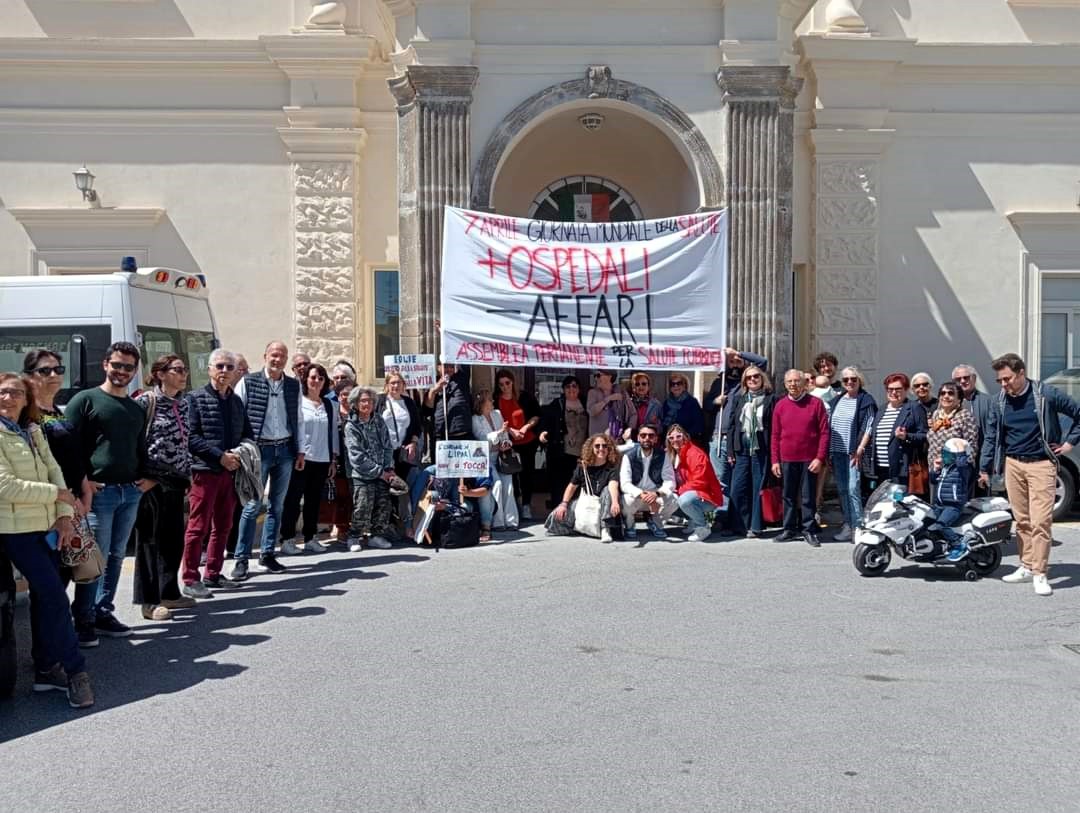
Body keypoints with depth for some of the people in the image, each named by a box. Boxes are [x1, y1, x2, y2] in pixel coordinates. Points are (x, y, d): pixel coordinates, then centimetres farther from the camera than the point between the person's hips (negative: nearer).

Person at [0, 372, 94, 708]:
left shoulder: (33, 431, 13)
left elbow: (54, 472, 7)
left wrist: (65, 515, -5)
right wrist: (57, 493, -12)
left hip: (44, 525, 7)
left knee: (46, 596, 11)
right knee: (55, 597, -9)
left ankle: (46, 669, 22)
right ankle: (75, 671, 1)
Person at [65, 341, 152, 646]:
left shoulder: (137, 409, 17)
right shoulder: (85, 399, -1)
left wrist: (146, 477, 9)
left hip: (130, 493, 6)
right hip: (99, 492, -6)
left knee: (116, 556, 10)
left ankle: (103, 613, 20)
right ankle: (83, 621, 5)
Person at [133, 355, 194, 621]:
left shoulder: (183, 403, 12)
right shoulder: (145, 402, -10)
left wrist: (188, 473, 17)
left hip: (175, 480, 7)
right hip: (152, 481, -7)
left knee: (174, 538, 12)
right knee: (150, 539, 1)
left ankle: (169, 593, 25)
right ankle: (149, 600, 9)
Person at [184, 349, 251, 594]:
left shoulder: (236, 401, 15)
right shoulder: (196, 399, -2)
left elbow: (248, 433, 18)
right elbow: (191, 437, -10)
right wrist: (220, 456, -17)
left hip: (231, 470, 6)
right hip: (205, 471, -6)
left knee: (223, 526, 12)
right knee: (198, 527, -3)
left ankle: (213, 574, 23)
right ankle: (190, 579, 4)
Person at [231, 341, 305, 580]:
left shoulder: (294, 386, 8)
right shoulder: (248, 382, -3)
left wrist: (300, 450, 10)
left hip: (285, 450, 4)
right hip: (259, 450, -4)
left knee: (277, 505, 10)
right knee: (252, 505, -5)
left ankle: (267, 553, 21)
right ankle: (241, 559, 3)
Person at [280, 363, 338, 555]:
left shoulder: (330, 405, 11)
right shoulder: (297, 402, -3)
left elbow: (333, 432, 13)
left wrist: (334, 459, 10)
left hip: (322, 460, 4)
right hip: (300, 459, -4)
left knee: (314, 501, 10)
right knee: (293, 500, 0)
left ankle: (310, 538, 19)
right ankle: (287, 539, 5)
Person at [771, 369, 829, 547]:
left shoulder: (816, 403, -2)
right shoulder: (780, 405, 6)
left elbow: (824, 432, -4)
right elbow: (775, 435, 8)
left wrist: (820, 458, -10)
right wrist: (775, 460, 3)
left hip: (809, 460, -3)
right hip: (787, 460, 3)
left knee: (808, 497, 3)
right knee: (789, 496, 10)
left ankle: (809, 530, 11)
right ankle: (789, 529, 19)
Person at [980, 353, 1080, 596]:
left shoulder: (1045, 394, -6)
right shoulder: (1000, 401, 6)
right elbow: (991, 436, 13)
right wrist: (985, 468, 11)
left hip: (1041, 464, -4)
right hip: (1013, 464, 4)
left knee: (1040, 521, -10)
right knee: (1022, 520, 9)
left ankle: (1040, 574, -5)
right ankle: (1026, 566, 19)